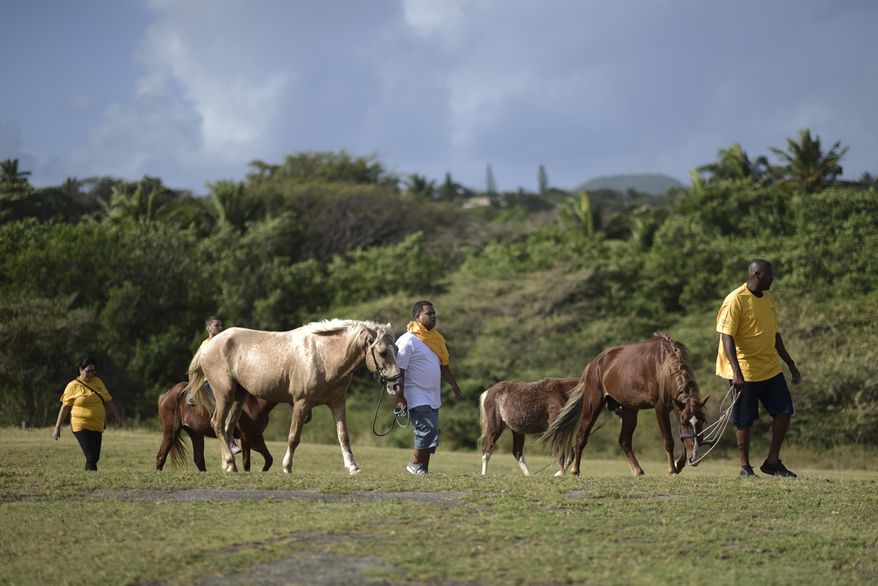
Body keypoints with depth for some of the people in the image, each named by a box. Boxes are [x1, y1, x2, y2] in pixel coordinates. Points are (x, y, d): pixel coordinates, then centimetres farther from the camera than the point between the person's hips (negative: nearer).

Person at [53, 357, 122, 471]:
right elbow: (65, 407, -3)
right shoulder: (73, 386, -3)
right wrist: (57, 427, -5)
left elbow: (108, 401, 18)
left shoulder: (98, 382, 12)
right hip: (81, 426, -5)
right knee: (91, 456, -17)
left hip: (97, 426, 6)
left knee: (95, 457, 5)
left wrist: (116, 416, 12)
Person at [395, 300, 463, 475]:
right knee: (428, 428, -19)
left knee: (431, 434, 7)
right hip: (417, 396, -8)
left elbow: (443, 365, 24)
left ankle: (423, 470, 12)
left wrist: (454, 385, 21)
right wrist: (400, 396, -20)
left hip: (433, 397, 8)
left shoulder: (435, 338, 14)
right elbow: (399, 371, -15)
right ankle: (415, 465, -5)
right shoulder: (408, 340, -12)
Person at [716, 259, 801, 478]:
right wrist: (736, 371, -27)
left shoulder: (769, 300, 12)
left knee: (784, 411, 3)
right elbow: (727, 337, -19)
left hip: (771, 369, 8)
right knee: (744, 421, 0)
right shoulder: (735, 300, -14)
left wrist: (791, 364, 20)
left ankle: (772, 462, 14)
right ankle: (745, 467, 11)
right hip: (745, 373, -7)